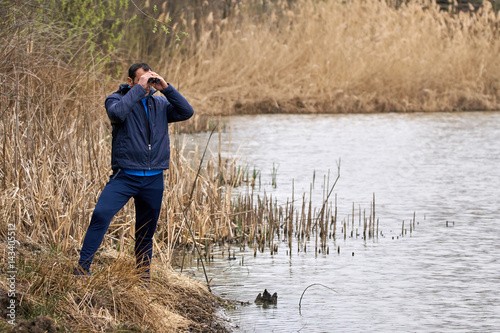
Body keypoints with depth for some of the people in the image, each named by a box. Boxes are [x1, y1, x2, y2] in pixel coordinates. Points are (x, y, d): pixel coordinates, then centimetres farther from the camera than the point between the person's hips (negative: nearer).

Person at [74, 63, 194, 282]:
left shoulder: (160, 104, 13)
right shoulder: (117, 99, 2)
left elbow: (186, 112, 1)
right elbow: (117, 112, -21)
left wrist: (166, 88, -6)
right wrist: (139, 88, -17)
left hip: (154, 180, 4)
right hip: (125, 176, -4)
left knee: (146, 233, 11)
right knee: (101, 215, -22)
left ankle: (143, 278, 22)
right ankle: (82, 269, -18)